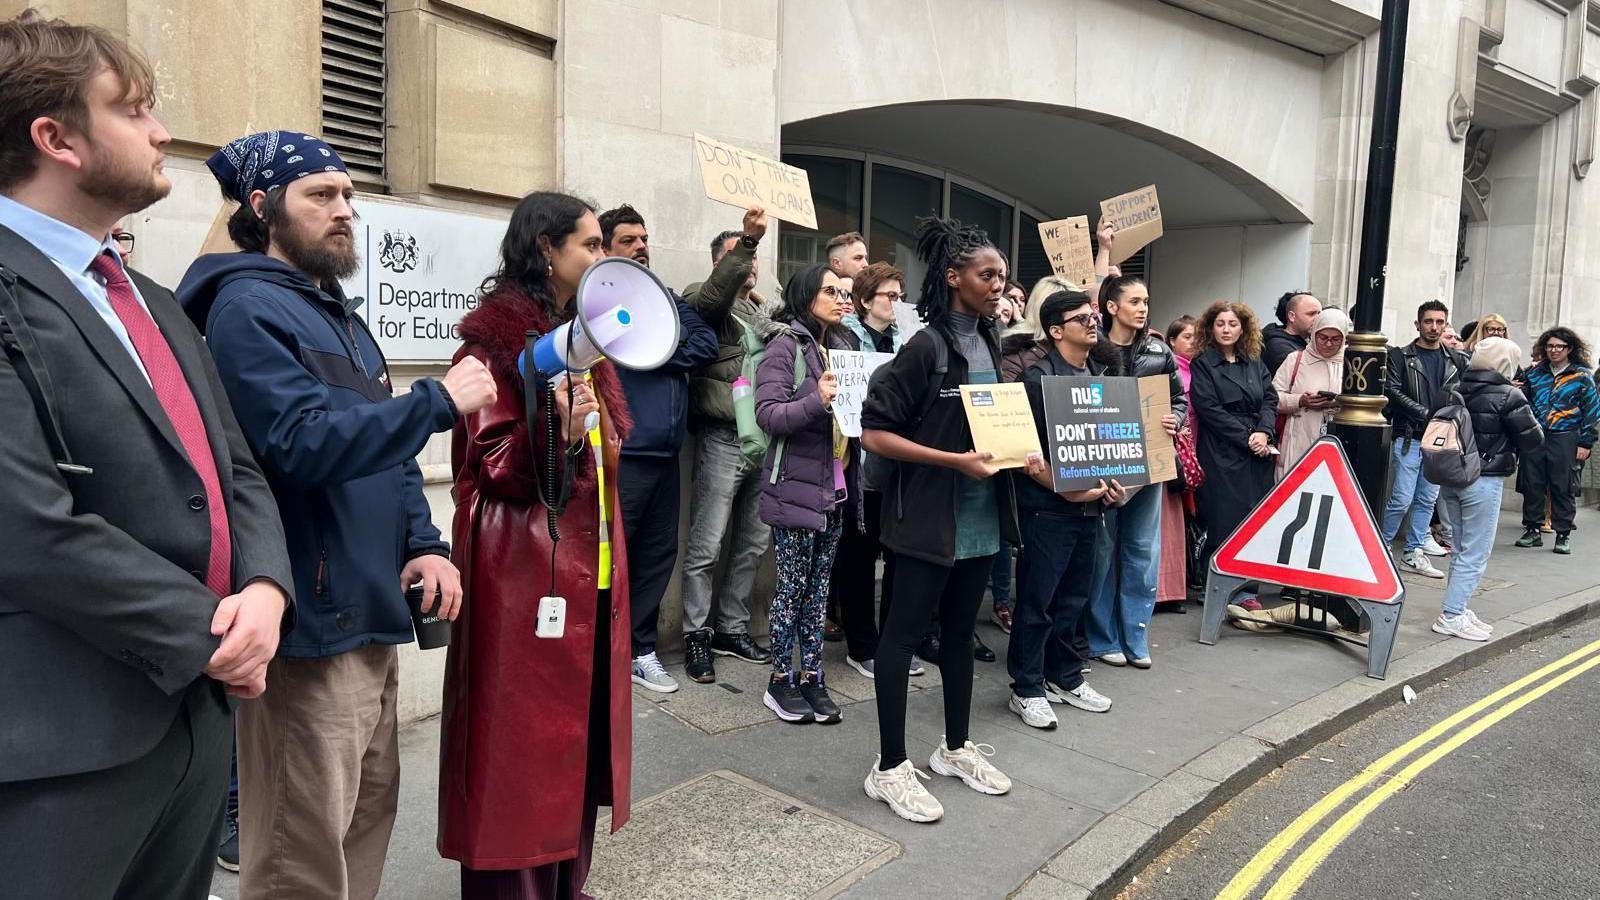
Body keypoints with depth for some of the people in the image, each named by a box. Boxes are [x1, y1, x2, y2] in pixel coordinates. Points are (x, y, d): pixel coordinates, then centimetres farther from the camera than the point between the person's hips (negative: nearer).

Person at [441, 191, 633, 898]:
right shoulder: (496, 336, -9)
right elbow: (492, 465, -14)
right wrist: (555, 429, -28)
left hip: (592, 566, 8)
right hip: (526, 569, -8)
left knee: (582, 723, 13)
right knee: (523, 738, 0)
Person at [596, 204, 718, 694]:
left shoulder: (668, 298, 18)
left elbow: (706, 342, 3)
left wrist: (658, 352, -7)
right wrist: (673, 350, -7)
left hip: (665, 450, 7)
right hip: (621, 452, -7)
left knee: (658, 554, 12)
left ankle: (640, 650, 24)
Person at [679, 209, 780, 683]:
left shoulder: (760, 312, 22)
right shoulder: (704, 300, 0)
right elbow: (713, 293, -24)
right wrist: (748, 240, -31)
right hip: (724, 439, -7)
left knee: (753, 543, 12)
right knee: (707, 545, -3)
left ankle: (732, 628, 25)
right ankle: (696, 636, 8)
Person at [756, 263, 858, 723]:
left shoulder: (843, 345, 12)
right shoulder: (785, 346, -7)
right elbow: (767, 414, -16)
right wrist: (816, 401, -30)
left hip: (836, 486, 6)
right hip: (797, 486, -6)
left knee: (820, 586, 11)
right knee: (792, 585, 2)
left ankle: (811, 676, 20)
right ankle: (780, 680, 15)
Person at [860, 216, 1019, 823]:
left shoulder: (991, 345, 9)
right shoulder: (926, 347, -14)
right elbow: (874, 433, -16)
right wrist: (956, 461, -20)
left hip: (981, 516, 8)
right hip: (929, 517, -8)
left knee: (959, 631, 18)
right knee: (904, 632, 2)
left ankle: (956, 748, 33)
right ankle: (890, 768, 12)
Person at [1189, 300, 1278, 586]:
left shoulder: (1255, 364, 16)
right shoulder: (1202, 364, 1)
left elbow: (1270, 400, 9)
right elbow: (1209, 408, -8)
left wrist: (1264, 432, -10)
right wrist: (1246, 437, -12)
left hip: (1258, 454, 5)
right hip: (1221, 454, -4)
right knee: (1224, 522, -5)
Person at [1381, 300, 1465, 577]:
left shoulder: (1456, 360, 11)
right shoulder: (1401, 356, 0)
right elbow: (1393, 391, -9)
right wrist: (1425, 413, -14)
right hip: (1409, 437, -4)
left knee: (1428, 499, 8)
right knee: (1402, 499, -7)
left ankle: (1413, 553, 17)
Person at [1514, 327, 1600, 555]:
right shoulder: (1535, 374, 11)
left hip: (1565, 439, -3)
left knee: (1563, 488, 1)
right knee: (1532, 485, 5)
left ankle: (1563, 535, 11)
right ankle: (1532, 530, 15)